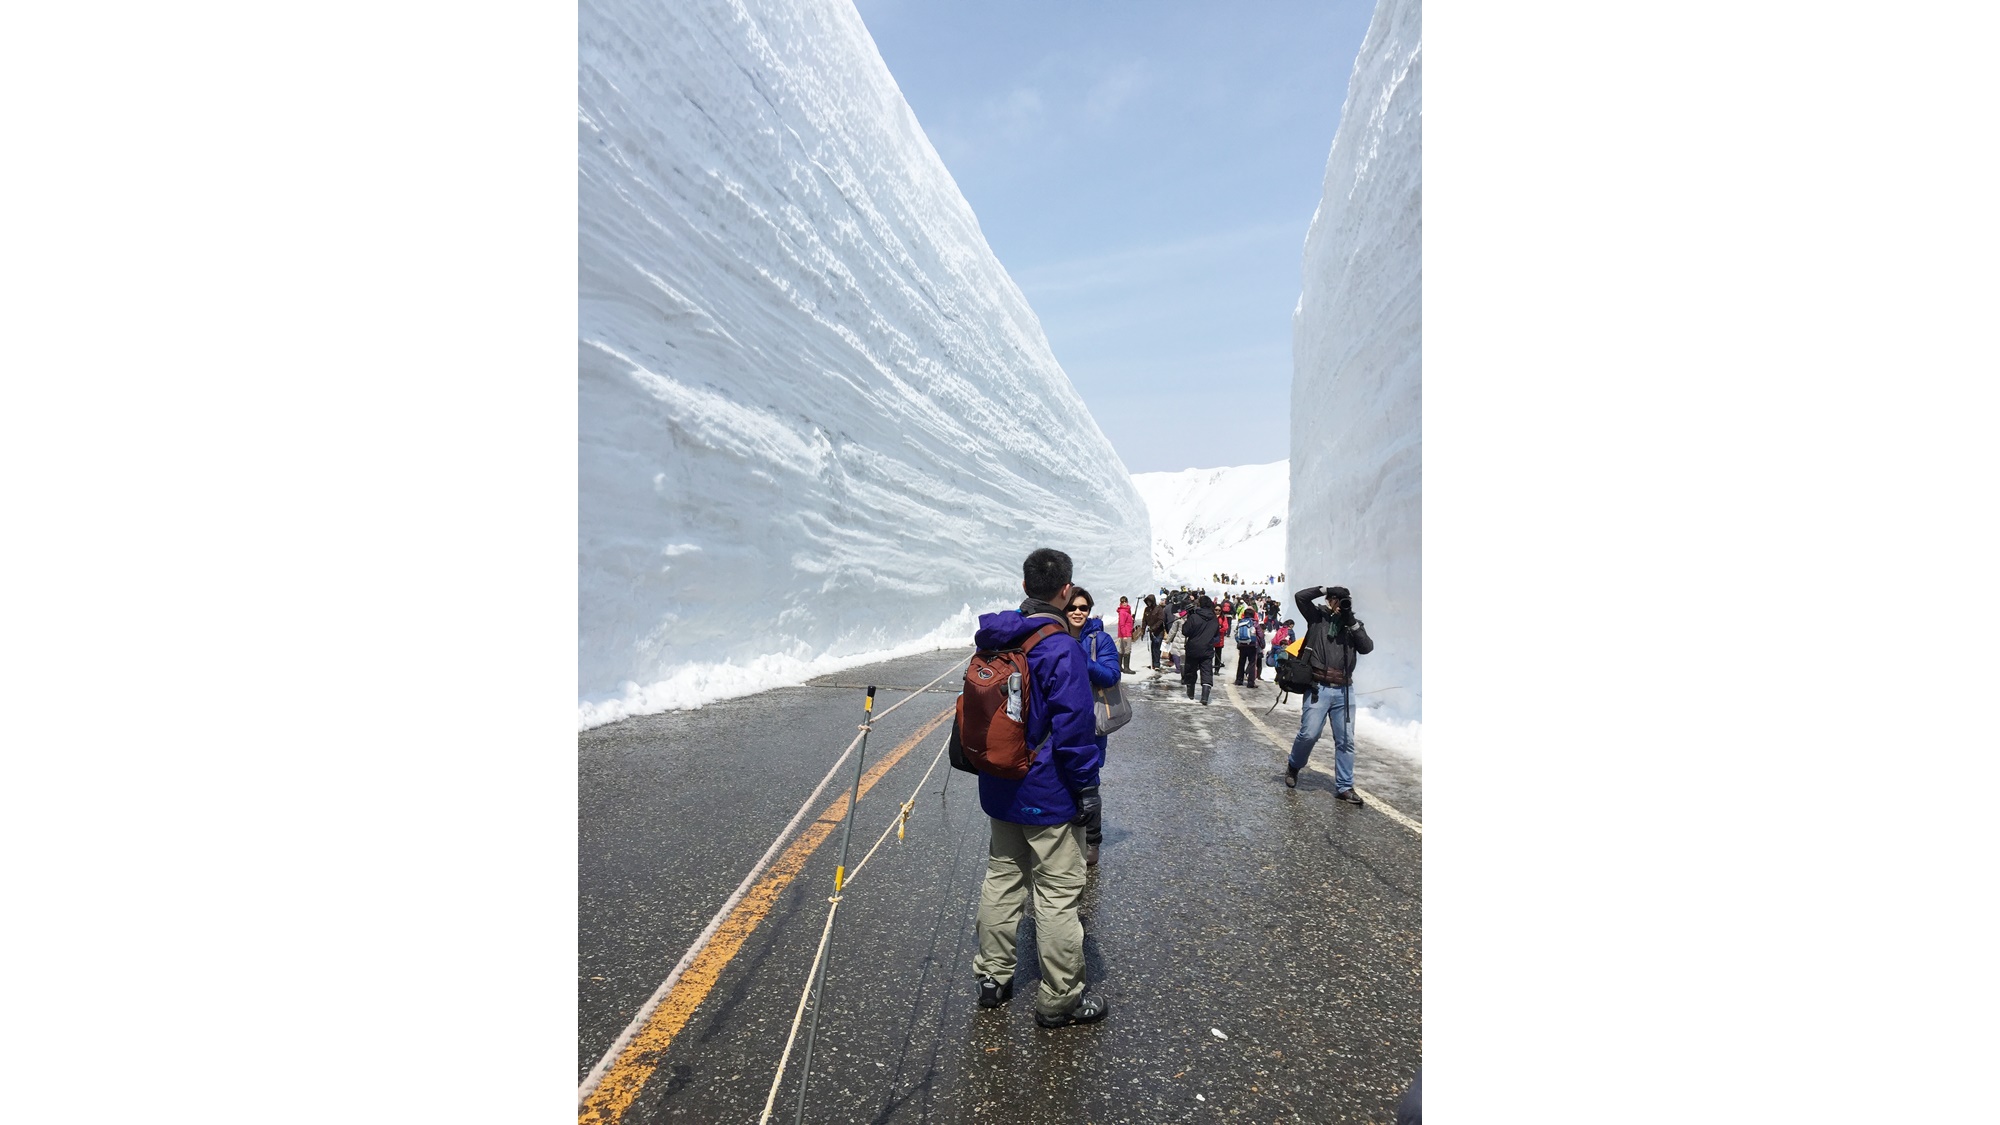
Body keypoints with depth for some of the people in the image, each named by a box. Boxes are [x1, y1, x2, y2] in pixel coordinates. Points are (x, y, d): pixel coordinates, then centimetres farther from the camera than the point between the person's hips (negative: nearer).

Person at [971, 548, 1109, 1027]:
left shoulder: (993, 638, 2)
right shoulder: (1061, 648, -22)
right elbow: (1074, 726, -23)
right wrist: (1086, 785, -11)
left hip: (999, 789, 7)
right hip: (1048, 795, -7)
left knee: (1001, 879, 21)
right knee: (1059, 893, 8)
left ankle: (992, 977, 35)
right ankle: (1059, 1000, 22)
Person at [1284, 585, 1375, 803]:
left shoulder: (1353, 625, 14)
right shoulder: (1319, 617, 7)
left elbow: (1367, 648, -1)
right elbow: (1300, 596, -4)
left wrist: (1351, 622, -6)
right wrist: (1326, 589, -1)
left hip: (1344, 690, 3)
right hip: (1319, 688, -3)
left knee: (1346, 740, 3)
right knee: (1309, 734, -8)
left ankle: (1344, 787, 12)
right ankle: (1293, 766, 19)